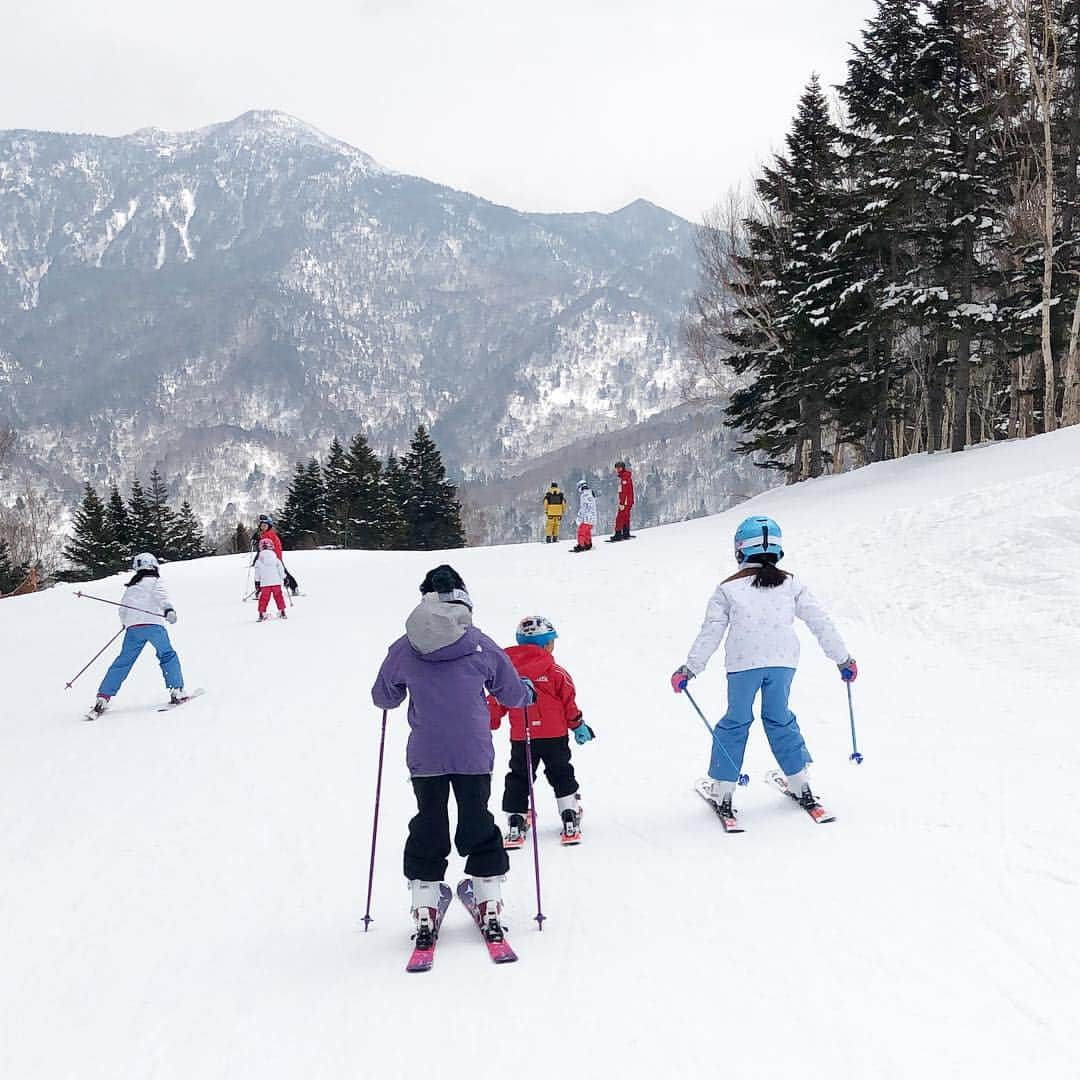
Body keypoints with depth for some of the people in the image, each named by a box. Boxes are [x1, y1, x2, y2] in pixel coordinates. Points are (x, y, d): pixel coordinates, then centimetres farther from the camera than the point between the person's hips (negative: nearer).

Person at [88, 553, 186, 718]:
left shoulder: (131, 586, 26)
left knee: (123, 662, 6)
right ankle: (176, 690, 1)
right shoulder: (154, 581, 11)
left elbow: (123, 609, 30)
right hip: (153, 624, -4)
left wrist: (125, 623, 50)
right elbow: (161, 596, -11)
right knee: (168, 655, 13)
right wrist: (169, 610, -29)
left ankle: (103, 697, -2)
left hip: (132, 627, 4)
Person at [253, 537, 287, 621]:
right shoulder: (276, 559, 3)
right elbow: (281, 570, 5)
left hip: (264, 583, -1)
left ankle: (262, 613, -3)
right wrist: (284, 579, 12)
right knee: (278, 596, 10)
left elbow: (257, 573, 2)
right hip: (276, 582, 1)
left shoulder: (258, 561, 1)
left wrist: (257, 582, 8)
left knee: (264, 598, 2)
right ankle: (282, 612, 11)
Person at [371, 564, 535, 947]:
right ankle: (489, 908, 15)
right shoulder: (481, 645, -6)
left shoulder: (403, 650, -4)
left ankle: (424, 915, 10)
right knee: (478, 825, 13)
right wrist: (530, 693, 29)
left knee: (428, 827, 12)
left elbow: (383, 698, 10)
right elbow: (512, 693, 6)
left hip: (425, 757, 1)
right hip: (474, 754, 0)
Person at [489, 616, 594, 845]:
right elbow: (569, 704, -2)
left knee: (518, 779, 11)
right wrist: (578, 725, 11)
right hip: (555, 735, -1)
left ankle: (515, 825, 4)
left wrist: (488, 728, 15)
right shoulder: (557, 673, -7)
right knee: (561, 775, 13)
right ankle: (570, 821, 10)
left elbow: (496, 704, 3)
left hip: (520, 739, 1)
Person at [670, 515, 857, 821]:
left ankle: (723, 791, 10)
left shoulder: (728, 588, 6)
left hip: (743, 662, -2)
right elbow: (821, 622, 11)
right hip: (783, 661, 2)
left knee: (736, 721, 10)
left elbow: (711, 632, 2)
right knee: (779, 718, 19)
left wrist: (689, 669, 7)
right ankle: (800, 784, 20)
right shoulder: (791, 584, 12)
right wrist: (843, 658, 19)